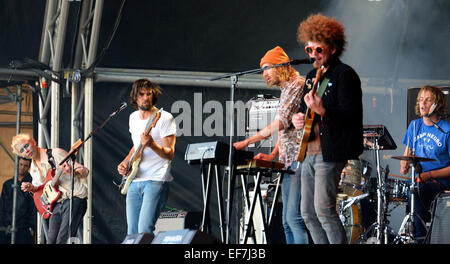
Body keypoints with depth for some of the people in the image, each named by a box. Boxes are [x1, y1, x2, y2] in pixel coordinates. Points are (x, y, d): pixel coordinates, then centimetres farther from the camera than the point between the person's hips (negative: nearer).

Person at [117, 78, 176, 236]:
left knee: (144, 231, -20)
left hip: (156, 181, -7)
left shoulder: (165, 118, -8)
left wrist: (152, 145, -31)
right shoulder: (133, 118, 15)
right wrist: (125, 162, 11)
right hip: (135, 181, 7)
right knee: (132, 233, 4)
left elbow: (170, 154, -13)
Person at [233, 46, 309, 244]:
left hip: (301, 159, -11)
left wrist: (247, 142, -17)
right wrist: (273, 155, 13)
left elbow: (280, 123, -18)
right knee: (287, 220, 7)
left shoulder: (297, 84, -9)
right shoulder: (285, 90, 23)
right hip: (288, 161, 11)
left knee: (294, 217, -17)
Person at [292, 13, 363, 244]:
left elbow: (351, 116, -17)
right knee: (308, 214, 9)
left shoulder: (345, 74, -9)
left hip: (331, 153, -9)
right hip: (310, 153, 9)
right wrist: (297, 118, 5)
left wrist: (321, 110, -32)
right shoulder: (312, 76, 18)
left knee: (323, 210, -17)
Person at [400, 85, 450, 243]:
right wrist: (405, 164, 0)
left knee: (415, 191, -33)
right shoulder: (415, 126, 12)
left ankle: (420, 237, -21)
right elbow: (408, 152, 24)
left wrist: (429, 175, -18)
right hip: (418, 180, 6)